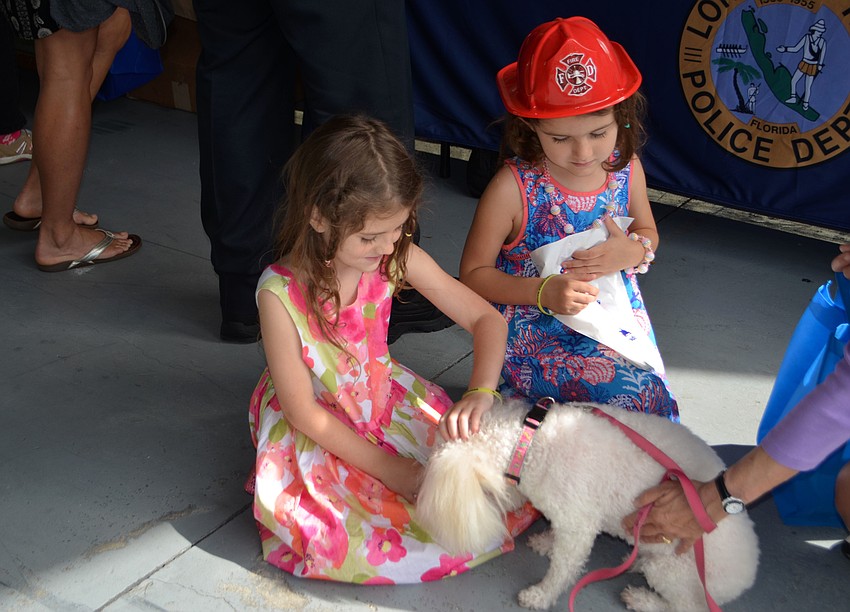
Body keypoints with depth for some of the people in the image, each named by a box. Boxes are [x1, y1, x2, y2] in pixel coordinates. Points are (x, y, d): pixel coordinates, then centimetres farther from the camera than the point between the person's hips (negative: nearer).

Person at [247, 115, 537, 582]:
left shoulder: (398, 258, -17)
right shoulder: (281, 293, -28)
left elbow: (486, 319, -11)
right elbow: (302, 409, -19)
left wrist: (480, 392, -30)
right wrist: (385, 467, -17)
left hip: (384, 397, 4)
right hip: (315, 432, -4)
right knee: (343, 545, -21)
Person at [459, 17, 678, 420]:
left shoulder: (627, 168, -5)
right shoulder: (512, 188, -20)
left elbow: (647, 232, 14)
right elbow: (473, 274, -11)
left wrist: (633, 252, -12)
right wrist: (543, 291, -26)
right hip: (539, 338, -5)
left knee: (653, 400, -7)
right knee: (628, 395, -20)